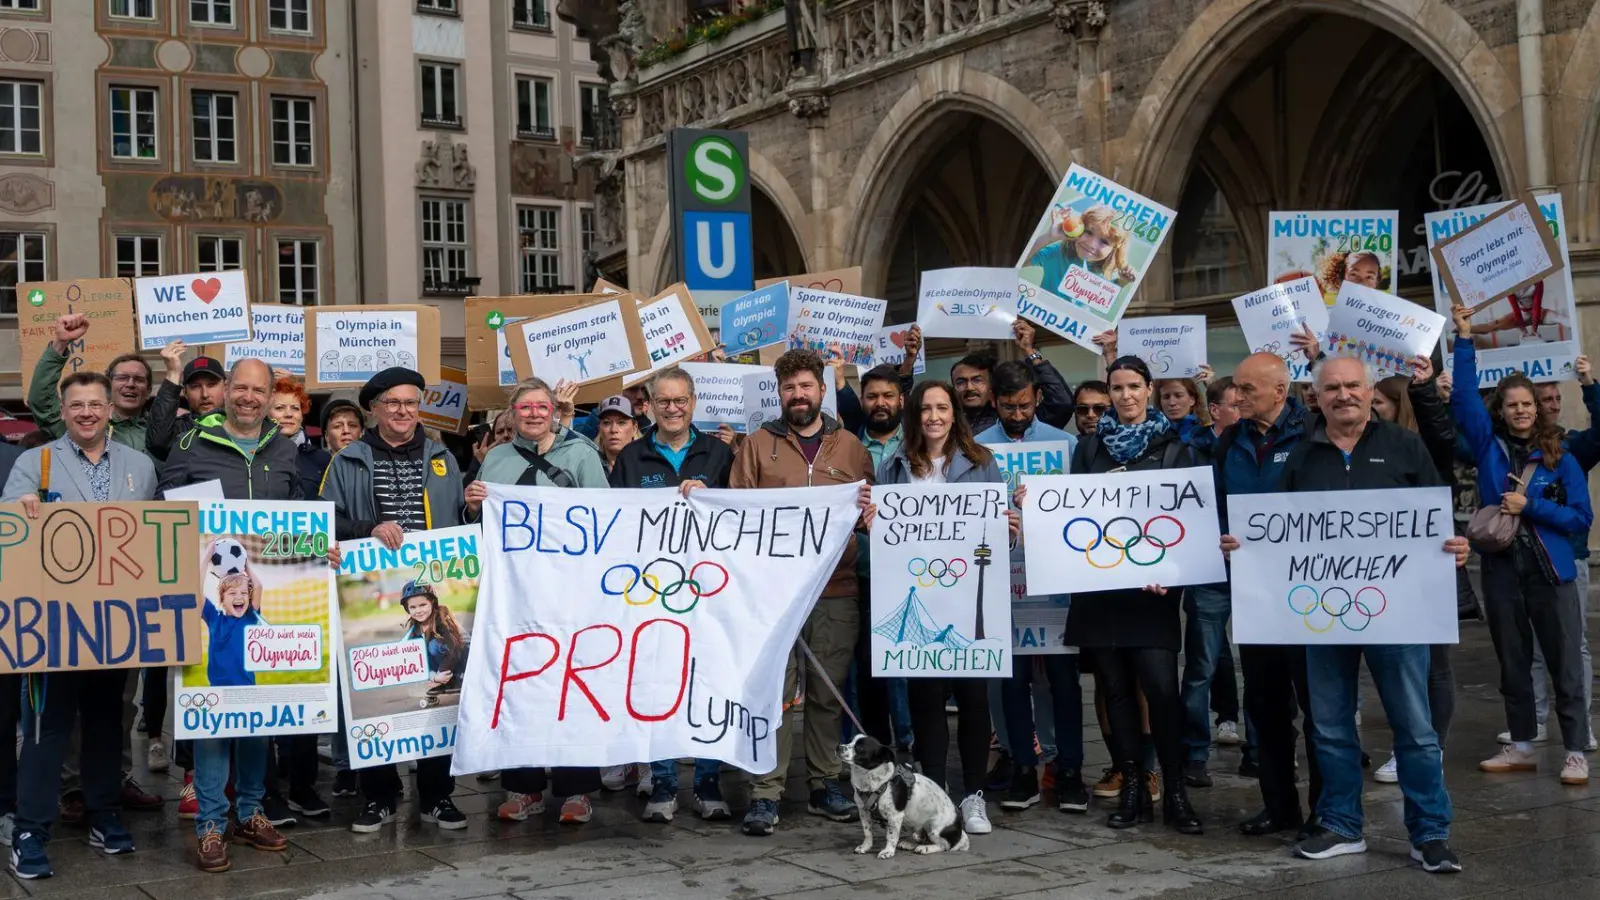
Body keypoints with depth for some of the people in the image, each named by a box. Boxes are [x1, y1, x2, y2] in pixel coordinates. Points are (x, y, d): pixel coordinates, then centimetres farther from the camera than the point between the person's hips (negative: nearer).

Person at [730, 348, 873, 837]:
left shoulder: (851, 447, 12)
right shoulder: (757, 444, 8)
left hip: (837, 590, 2)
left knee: (828, 693, 9)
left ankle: (824, 785, 20)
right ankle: (766, 793, 1)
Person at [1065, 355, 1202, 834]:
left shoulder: (1173, 448, 6)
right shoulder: (1090, 447, 13)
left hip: (1152, 584, -3)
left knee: (1161, 687, -11)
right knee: (1116, 687, 5)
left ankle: (1175, 791, -2)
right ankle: (1131, 786, 12)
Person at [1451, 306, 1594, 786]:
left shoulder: (1560, 458, 1)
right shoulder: (1489, 447, 5)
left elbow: (1582, 517, -1)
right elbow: (1463, 396, -4)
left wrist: (1531, 505, -14)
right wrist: (1464, 338, -10)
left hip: (1551, 574, -2)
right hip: (1502, 571, 2)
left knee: (1565, 667, 0)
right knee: (1513, 666, 12)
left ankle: (1576, 753, 7)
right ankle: (1521, 747, 23)